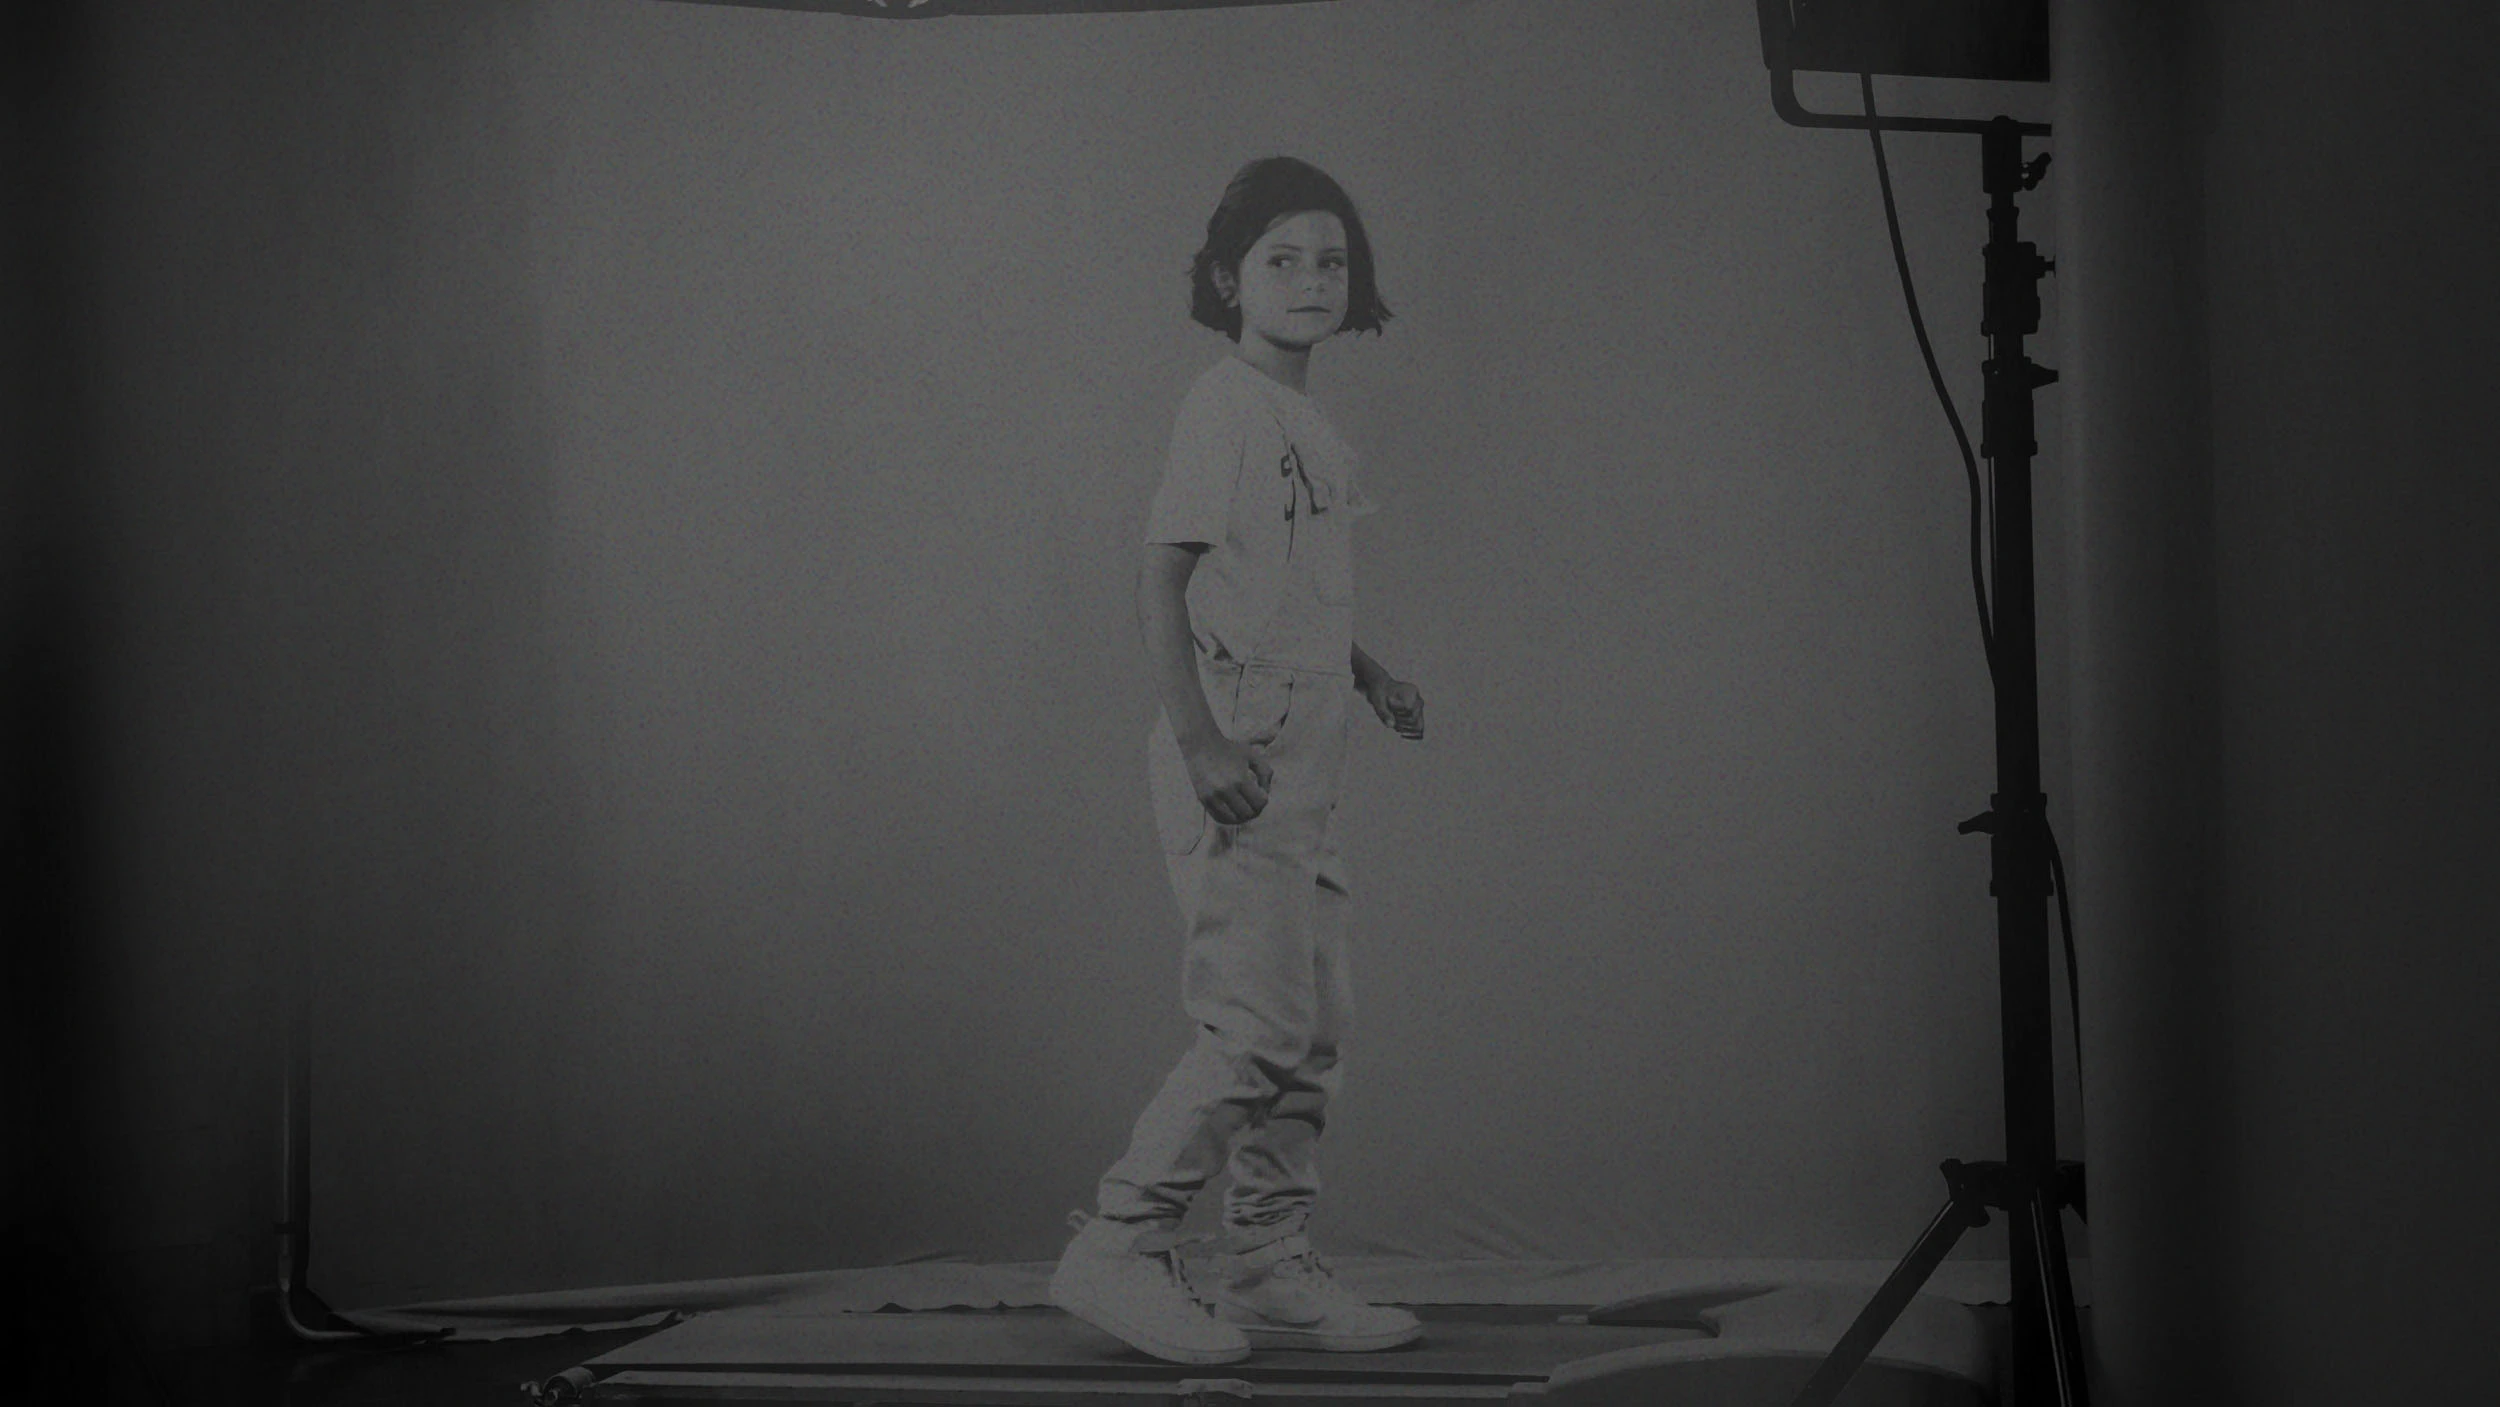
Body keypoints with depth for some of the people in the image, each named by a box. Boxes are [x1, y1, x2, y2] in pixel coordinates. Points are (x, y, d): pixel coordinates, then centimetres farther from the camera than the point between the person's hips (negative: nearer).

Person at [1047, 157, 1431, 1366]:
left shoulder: (1312, 428, 17)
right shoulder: (1224, 406, -9)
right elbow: (1165, 578, -17)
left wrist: (1366, 675, 16)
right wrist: (1200, 739, -25)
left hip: (1298, 767, 9)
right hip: (1234, 761, -9)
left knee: (1311, 1028, 10)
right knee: (1259, 1026, -12)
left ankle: (1268, 1272, 17)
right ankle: (1119, 1245, -3)